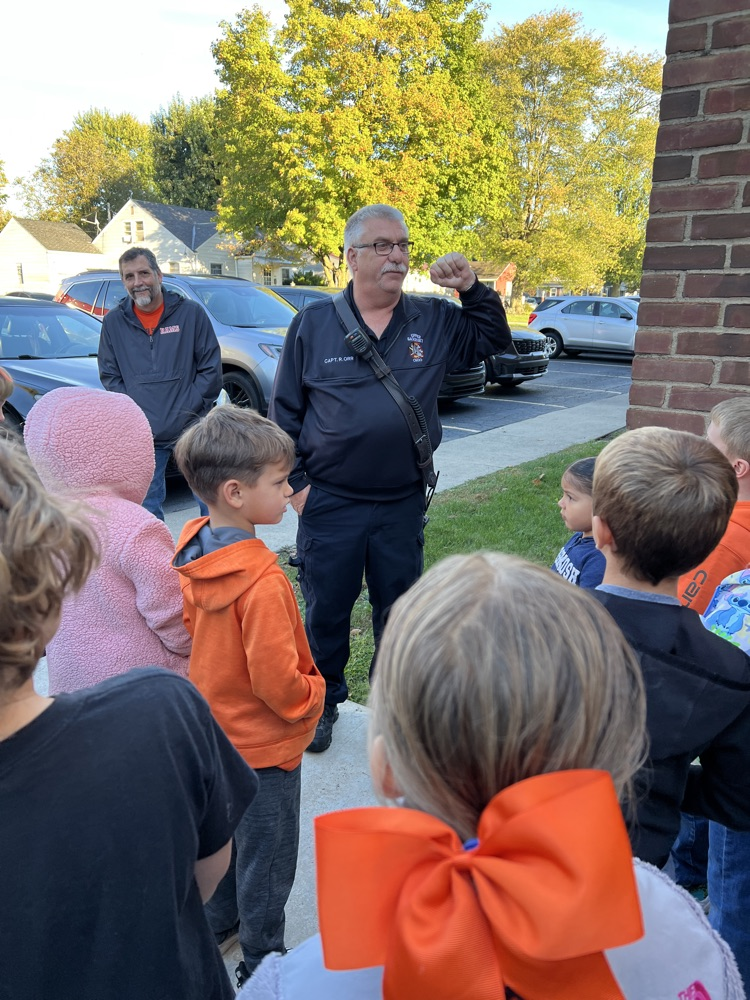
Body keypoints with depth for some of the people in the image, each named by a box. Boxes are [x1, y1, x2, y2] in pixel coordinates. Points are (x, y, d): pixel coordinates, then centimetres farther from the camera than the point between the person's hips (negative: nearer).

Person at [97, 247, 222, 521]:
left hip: (192, 430, -2)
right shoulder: (113, 322, 6)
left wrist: (188, 411, -8)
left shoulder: (191, 313, -1)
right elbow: (109, 375, 11)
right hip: (141, 437, 2)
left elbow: (211, 368, 0)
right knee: (147, 510, 8)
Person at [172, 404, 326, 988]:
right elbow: (277, 681, -28)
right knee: (267, 854, 15)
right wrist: (312, 696, -8)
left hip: (211, 730, 8)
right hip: (263, 742, -8)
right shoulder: (261, 582, -34)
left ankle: (220, 923, 51)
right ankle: (262, 959, 36)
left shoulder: (191, 554, -9)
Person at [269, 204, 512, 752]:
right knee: (326, 611, 11)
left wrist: (473, 289, -3)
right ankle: (323, 705, 34)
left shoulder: (434, 320, 3)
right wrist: (295, 481, -2)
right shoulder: (314, 323, -2)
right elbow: (284, 411, 2)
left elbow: (494, 341, 14)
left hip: (403, 503, 2)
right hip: (329, 503, -1)